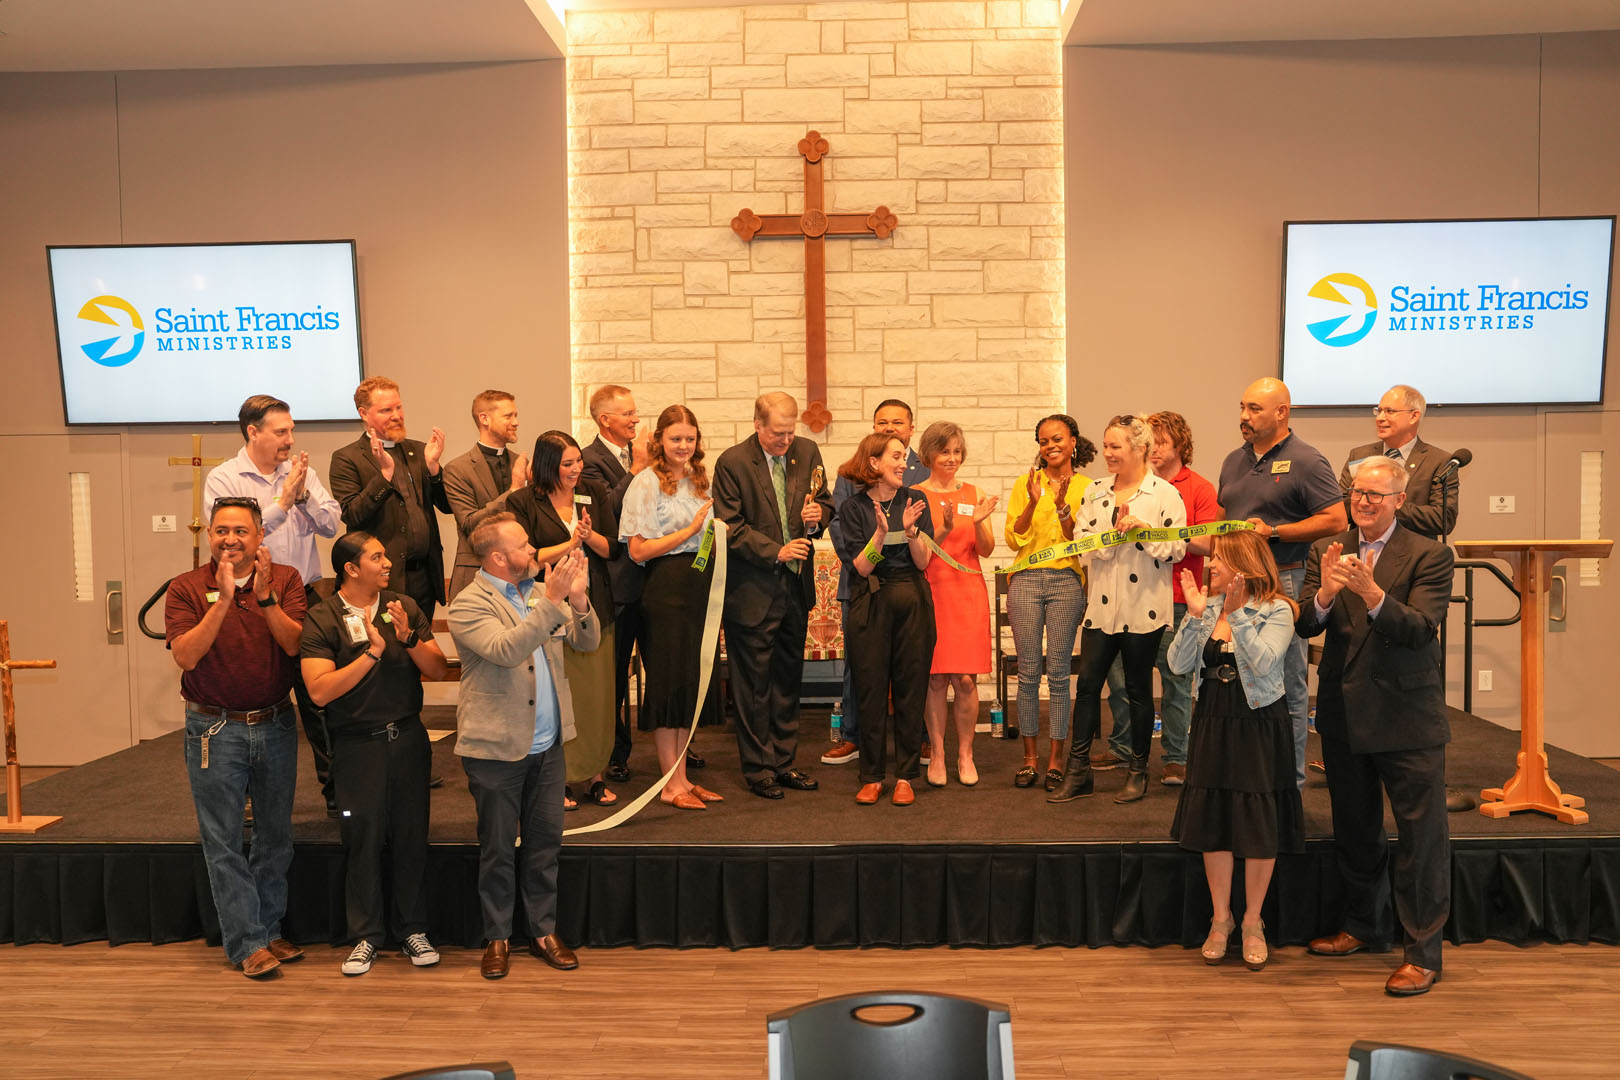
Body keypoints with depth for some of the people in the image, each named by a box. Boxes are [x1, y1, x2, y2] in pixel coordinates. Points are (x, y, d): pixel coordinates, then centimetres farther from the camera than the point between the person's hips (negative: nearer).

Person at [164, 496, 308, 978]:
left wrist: (264, 597, -25)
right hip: (215, 730, -2)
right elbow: (186, 655, -16)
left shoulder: (285, 579, -1)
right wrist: (224, 599, -24)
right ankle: (247, 943, 10)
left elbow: (295, 644, -13)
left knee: (276, 836, 12)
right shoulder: (187, 588, -3)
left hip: (275, 725, 2)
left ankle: (269, 930, 25)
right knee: (224, 843, 1)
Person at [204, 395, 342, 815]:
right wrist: (282, 502, -17)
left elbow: (331, 524, 1)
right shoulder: (222, 479, -3)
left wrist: (303, 494, -14)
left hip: (304, 598, 3)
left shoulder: (301, 473, 9)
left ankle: (335, 791, 16)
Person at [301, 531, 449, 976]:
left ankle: (413, 929, 23)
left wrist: (409, 639, -15)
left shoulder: (404, 606, 4)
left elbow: (438, 669, 1)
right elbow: (319, 690, -16)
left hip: (408, 736, 3)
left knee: (412, 835, 8)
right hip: (357, 744, -3)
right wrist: (373, 653, -19)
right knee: (363, 839, 4)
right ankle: (365, 936, 20)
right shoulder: (322, 618, -6)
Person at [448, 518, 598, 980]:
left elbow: (587, 642, 3)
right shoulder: (468, 605, -12)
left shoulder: (541, 592, 8)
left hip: (548, 746, 5)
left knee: (545, 841, 13)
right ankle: (497, 938, 24)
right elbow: (506, 650, -28)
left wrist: (578, 599, -15)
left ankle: (544, 931, 27)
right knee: (498, 848, 9)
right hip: (497, 749, -5)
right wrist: (551, 601, -30)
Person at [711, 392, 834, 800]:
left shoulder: (808, 452, 4)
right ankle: (758, 769, 15)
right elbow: (731, 527, -11)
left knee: (788, 679, 13)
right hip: (752, 589, -5)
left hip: (796, 584, 5)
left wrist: (817, 515, -9)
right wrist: (776, 551, -19)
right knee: (754, 682, 3)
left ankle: (783, 762, 25)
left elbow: (825, 501, 14)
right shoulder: (732, 463, -10)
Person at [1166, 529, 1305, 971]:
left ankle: (1252, 922, 22)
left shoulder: (1277, 610, -9)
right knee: (1212, 822, 8)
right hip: (1215, 724, 4)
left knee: (1260, 827, 5)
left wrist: (1237, 612, -28)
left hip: (1260, 727, -4)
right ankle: (1220, 920, 24)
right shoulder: (1209, 607, 3)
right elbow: (1179, 665, -6)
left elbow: (1265, 663, -25)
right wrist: (1195, 615, -16)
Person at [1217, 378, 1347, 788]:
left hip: (1284, 582, -7)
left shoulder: (1306, 461, -6)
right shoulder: (1234, 461, 15)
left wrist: (1273, 531, -15)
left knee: (1288, 690, 0)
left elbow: (1335, 520, -11)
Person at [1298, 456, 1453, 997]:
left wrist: (1371, 592, -35)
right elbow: (1304, 626, -6)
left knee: (1420, 838, 1)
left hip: (1407, 717, -5)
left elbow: (1421, 629, -20)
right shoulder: (1327, 551, 3)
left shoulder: (1429, 556, -8)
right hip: (1344, 714, 5)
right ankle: (1364, 926, 38)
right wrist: (1325, 592, -26)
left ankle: (1423, 952, 14)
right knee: (1354, 830, 19)